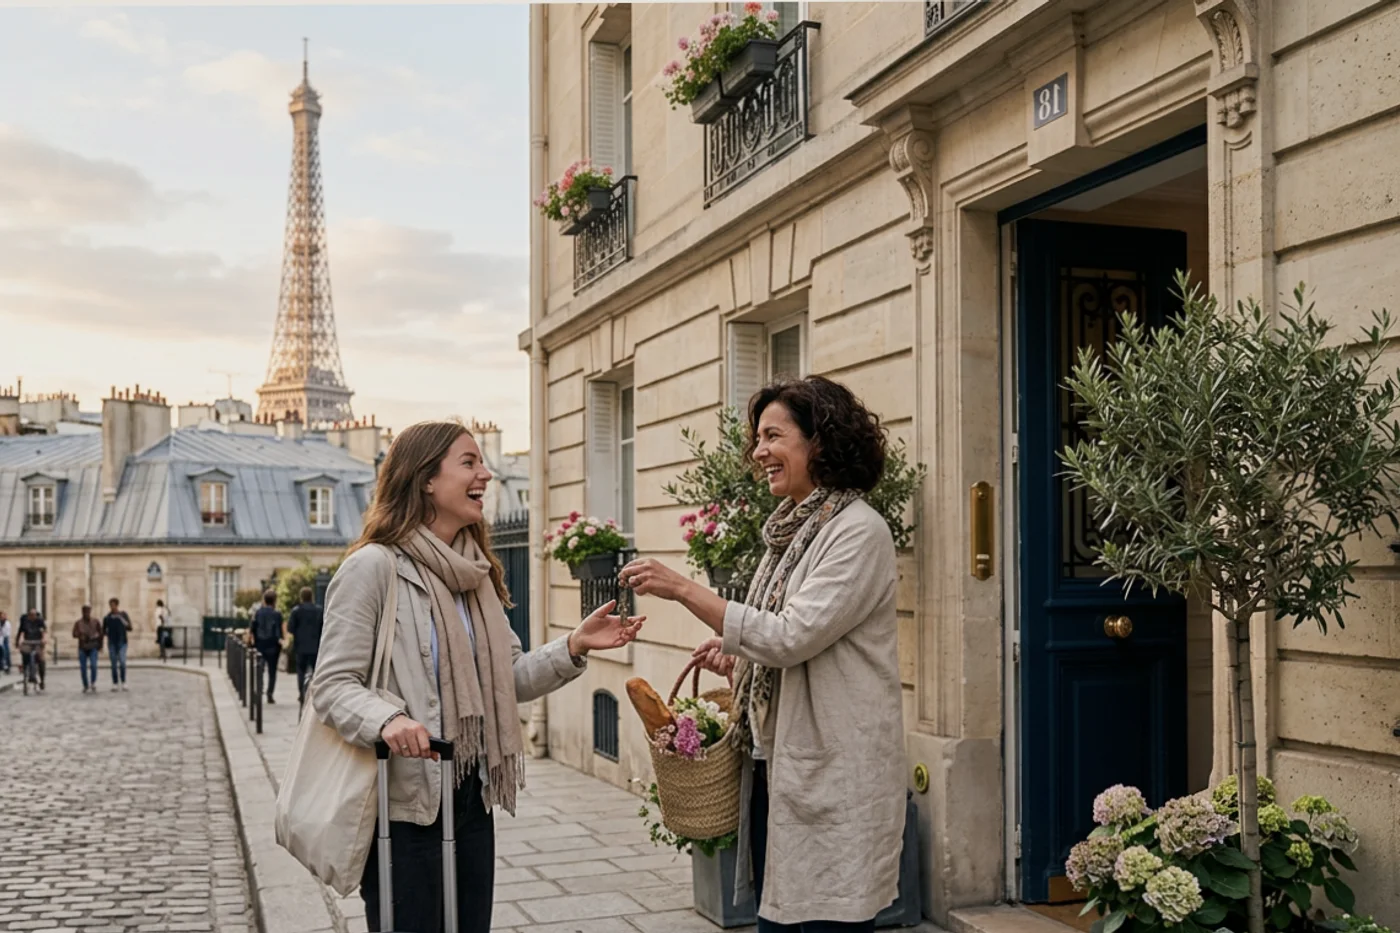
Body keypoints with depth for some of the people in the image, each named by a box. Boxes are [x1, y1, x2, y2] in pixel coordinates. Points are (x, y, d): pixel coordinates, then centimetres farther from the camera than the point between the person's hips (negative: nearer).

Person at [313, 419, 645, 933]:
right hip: (404, 802, -7)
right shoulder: (374, 566, -13)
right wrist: (388, 719, -35)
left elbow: (510, 678, 11)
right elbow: (332, 684, -16)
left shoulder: (476, 573, 10)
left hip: (471, 799, 7)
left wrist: (575, 646, -5)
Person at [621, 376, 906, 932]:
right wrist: (738, 664, 2)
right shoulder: (791, 532, 14)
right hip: (774, 766, 8)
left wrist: (684, 589, -19)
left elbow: (792, 636, -20)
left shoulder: (859, 532, -12)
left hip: (833, 776, -8)